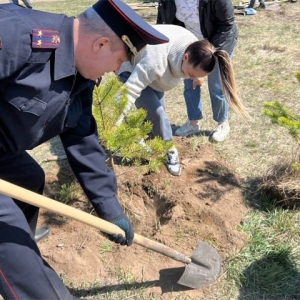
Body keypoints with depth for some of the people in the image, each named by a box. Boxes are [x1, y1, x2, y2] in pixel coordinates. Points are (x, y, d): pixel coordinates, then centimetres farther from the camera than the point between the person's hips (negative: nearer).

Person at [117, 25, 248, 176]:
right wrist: (113, 126, -45)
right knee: (155, 112, -17)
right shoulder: (156, 62, -46)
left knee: (157, 109, 7)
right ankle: (170, 152, 3)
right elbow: (129, 92, -45)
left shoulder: (194, 47, -24)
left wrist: (197, 77, 20)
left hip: (148, 67, 7)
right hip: (130, 68, -7)